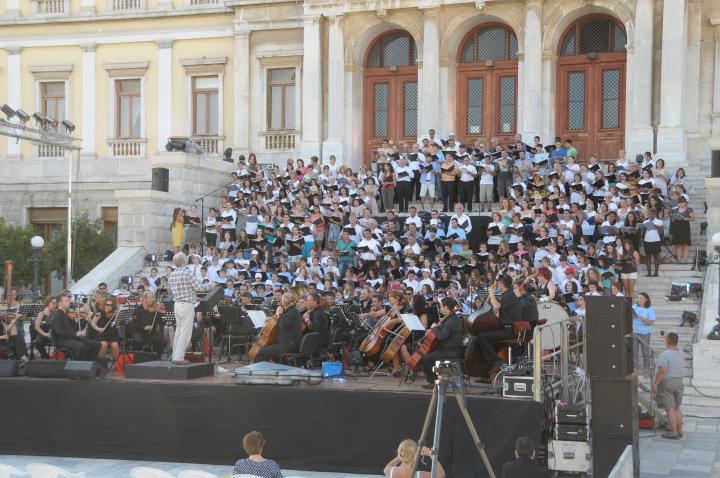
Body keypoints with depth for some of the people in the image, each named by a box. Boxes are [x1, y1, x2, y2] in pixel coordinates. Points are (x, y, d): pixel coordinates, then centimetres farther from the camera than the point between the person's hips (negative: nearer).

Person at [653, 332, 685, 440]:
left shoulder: (665, 355, -20)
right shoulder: (681, 353, 4)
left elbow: (661, 371, -26)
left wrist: (655, 384, -18)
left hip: (666, 384, -8)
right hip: (678, 382, 8)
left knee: (669, 409, -3)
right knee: (677, 408, 16)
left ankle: (674, 433, -1)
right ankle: (680, 431, 19)